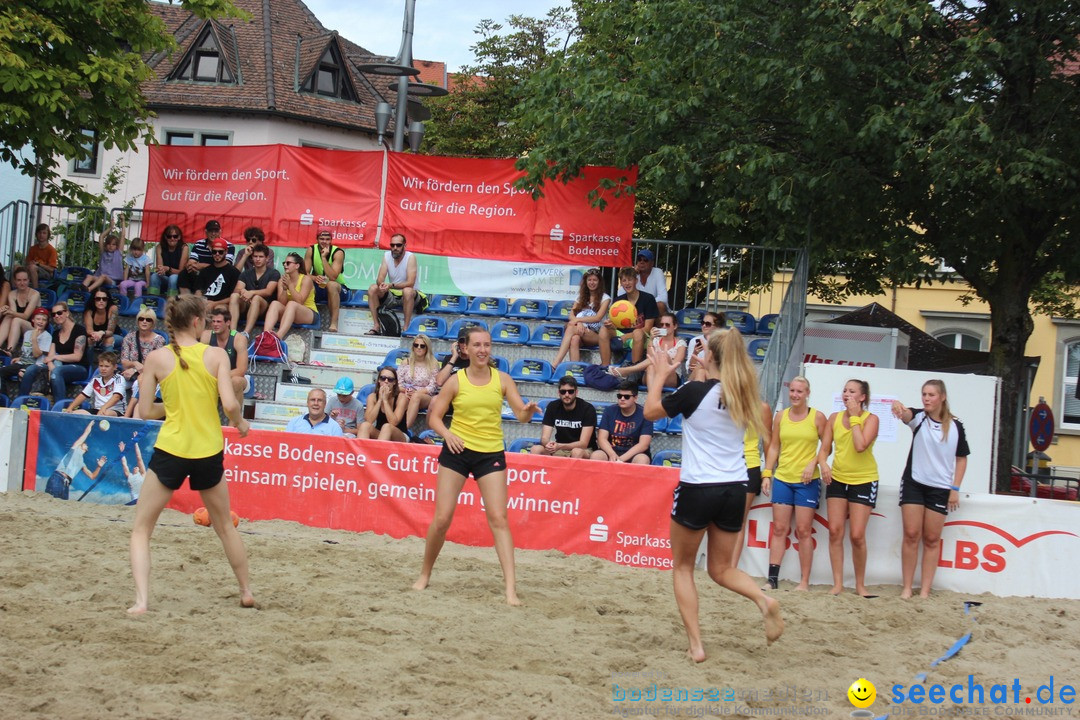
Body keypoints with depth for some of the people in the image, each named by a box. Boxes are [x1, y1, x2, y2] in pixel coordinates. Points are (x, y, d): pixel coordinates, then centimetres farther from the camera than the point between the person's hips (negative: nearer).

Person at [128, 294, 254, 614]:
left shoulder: (157, 358, -4)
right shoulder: (216, 355, -5)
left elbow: (146, 411, -2)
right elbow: (229, 404, -12)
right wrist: (240, 422, 8)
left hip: (170, 451, -1)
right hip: (209, 452, 1)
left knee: (141, 529, 10)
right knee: (225, 526, 23)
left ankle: (141, 600, -7)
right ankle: (246, 592, 33)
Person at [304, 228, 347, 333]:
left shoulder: (338, 253, -16)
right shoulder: (311, 250, -5)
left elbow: (333, 277, -26)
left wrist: (324, 257, -29)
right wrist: (314, 278, -32)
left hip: (338, 289, -3)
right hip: (318, 288, 3)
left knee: (331, 284, -39)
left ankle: (334, 323, -38)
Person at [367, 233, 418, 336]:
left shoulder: (411, 257, -16)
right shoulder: (386, 256, -3)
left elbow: (410, 283, -25)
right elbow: (380, 279, -9)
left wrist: (391, 285, -38)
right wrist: (381, 285, -34)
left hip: (408, 296, -5)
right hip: (391, 294, 5)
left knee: (408, 291, -37)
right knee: (373, 288, -18)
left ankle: (406, 327, -30)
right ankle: (376, 326, -17)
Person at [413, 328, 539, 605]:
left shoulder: (502, 379, 2)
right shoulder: (456, 381, -1)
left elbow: (521, 415, -2)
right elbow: (434, 417, 1)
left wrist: (528, 411, -26)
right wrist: (447, 433, -19)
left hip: (491, 454, 0)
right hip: (457, 451, 0)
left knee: (498, 519, -8)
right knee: (442, 519, 0)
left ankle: (510, 587, -10)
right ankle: (425, 574, 22)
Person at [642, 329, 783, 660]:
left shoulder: (694, 391, -13)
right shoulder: (742, 396, 3)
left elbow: (650, 411, 2)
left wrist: (660, 374, 15)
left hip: (697, 489, -5)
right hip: (734, 489, 5)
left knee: (683, 567, 14)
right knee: (721, 569, 18)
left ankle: (695, 643, 4)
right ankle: (764, 599, -11)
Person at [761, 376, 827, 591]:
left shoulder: (817, 417, -2)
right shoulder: (780, 416, 7)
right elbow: (774, 447, 11)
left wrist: (813, 463, -13)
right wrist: (766, 474, 5)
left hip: (807, 481, -3)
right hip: (782, 478, 3)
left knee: (804, 531, -1)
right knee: (779, 529, 3)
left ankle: (805, 582, 4)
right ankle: (772, 579, 4)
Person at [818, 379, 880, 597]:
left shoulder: (871, 419, -9)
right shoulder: (834, 418, 3)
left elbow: (860, 446, -25)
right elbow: (824, 448, 5)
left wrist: (854, 416, -18)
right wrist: (823, 464, -16)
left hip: (864, 481, -4)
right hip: (837, 479, 4)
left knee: (857, 536, -6)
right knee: (835, 531, 0)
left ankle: (860, 584, 11)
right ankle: (837, 583, 7)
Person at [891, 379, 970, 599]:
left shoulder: (955, 426, 0)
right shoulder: (919, 418, -2)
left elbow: (961, 459, 7)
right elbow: (906, 414, -26)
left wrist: (955, 488, -1)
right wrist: (898, 407, -51)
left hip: (940, 488, 1)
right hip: (914, 484, 0)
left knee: (932, 539, 4)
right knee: (911, 535, -4)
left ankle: (925, 591, 8)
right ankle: (907, 587, 3)